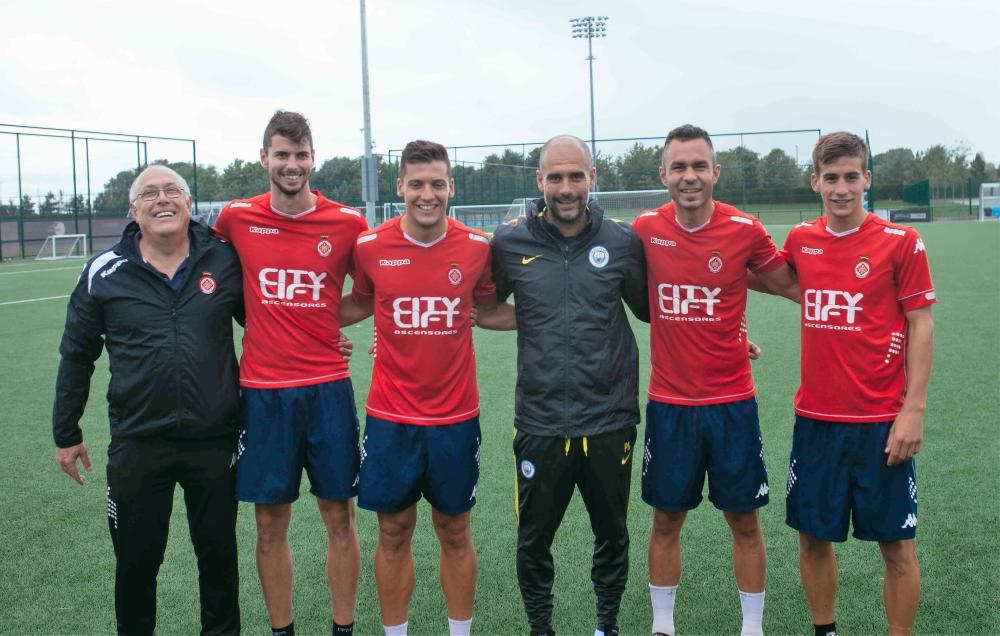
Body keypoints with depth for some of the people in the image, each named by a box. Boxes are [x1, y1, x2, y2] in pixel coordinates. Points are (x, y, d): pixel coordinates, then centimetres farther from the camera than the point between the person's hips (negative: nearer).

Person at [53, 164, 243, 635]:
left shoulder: (225, 260, -2)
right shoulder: (105, 273, -1)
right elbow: (76, 356, 7)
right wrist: (65, 434, 9)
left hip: (214, 441, 0)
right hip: (137, 445, 0)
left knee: (218, 553, 14)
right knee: (136, 560, 12)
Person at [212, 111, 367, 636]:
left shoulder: (347, 222, -2)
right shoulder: (237, 218, 0)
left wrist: (329, 320, -3)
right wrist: (256, 316, 7)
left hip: (328, 388, 0)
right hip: (262, 390, 0)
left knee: (339, 517, 7)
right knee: (270, 523, 8)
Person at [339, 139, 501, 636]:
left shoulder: (478, 247, -5)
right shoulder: (370, 247, -6)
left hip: (456, 417, 1)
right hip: (390, 418, 0)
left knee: (455, 531, 13)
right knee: (394, 533, 10)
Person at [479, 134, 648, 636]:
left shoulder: (623, 241, -1)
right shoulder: (509, 243, -2)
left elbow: (651, 310, 11)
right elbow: (482, 311, 14)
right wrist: (542, 321, 1)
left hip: (610, 419, 1)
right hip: (540, 421, 0)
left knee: (612, 534, 16)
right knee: (533, 539, 11)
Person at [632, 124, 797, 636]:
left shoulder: (744, 230, -8)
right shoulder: (646, 229, -4)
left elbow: (791, 283, 6)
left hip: (732, 402, -1)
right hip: (669, 404, 1)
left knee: (744, 521, 10)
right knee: (666, 521, 11)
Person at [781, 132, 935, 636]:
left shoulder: (901, 242, -7)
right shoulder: (800, 240, 4)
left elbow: (921, 325, -6)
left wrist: (914, 409, -11)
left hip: (881, 420, -4)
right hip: (815, 418, 4)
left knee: (895, 544, 5)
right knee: (813, 536, 12)